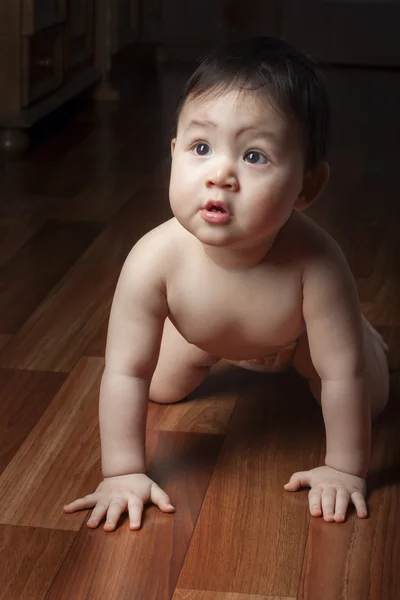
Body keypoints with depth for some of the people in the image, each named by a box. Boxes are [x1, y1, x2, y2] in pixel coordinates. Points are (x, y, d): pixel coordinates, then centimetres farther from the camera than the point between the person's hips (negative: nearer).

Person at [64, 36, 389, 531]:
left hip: (300, 328, -1)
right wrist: (124, 473, -31)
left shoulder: (315, 263, -49)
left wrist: (345, 470, -29)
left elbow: (343, 375, -37)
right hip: (202, 328, 1)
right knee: (162, 388, 20)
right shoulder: (154, 259, -45)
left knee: (370, 399, 13)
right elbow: (125, 372, -35)